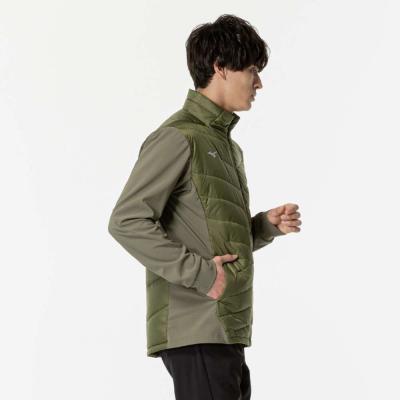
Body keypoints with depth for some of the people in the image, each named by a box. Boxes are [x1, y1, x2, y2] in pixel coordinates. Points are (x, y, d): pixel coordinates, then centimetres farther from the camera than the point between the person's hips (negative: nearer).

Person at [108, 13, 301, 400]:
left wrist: (267, 225, 6)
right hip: (195, 333, -9)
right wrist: (198, 272, -18)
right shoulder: (178, 138, -9)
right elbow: (127, 222, -16)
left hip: (228, 332, 9)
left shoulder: (230, 146, 20)